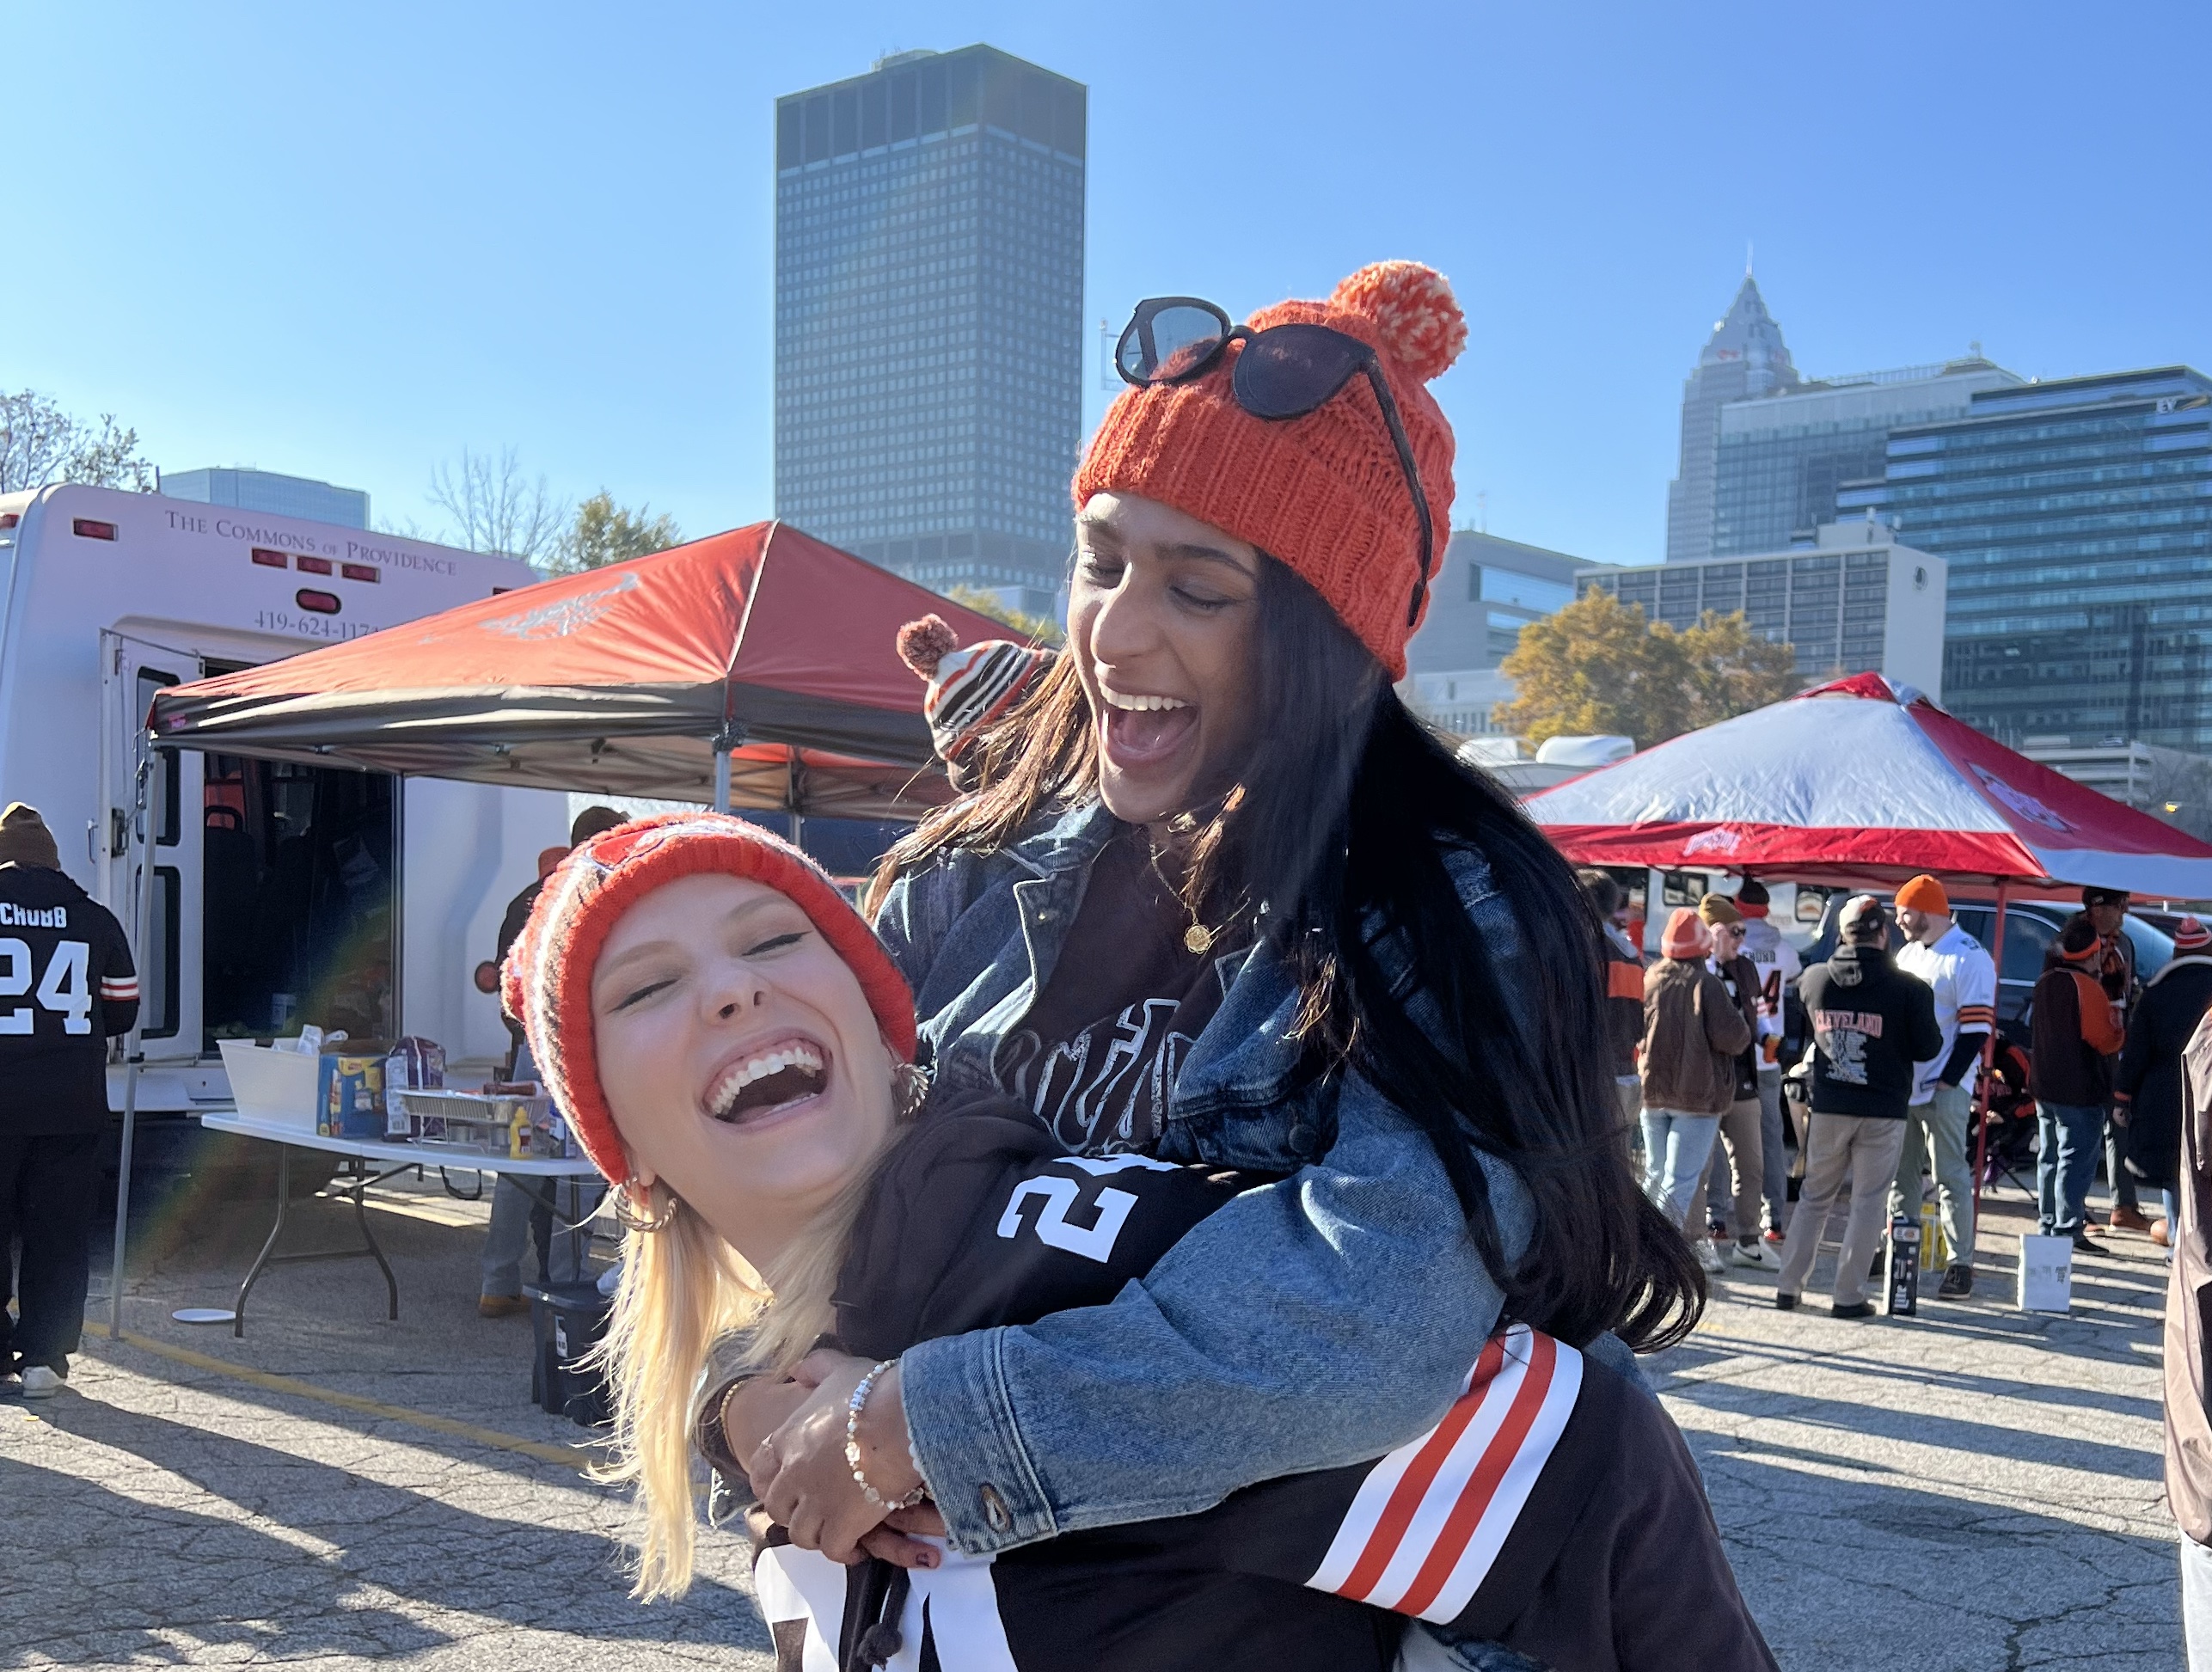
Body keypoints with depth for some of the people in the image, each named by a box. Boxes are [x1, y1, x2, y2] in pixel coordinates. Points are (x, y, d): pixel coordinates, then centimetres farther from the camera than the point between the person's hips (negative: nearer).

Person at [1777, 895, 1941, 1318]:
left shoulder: (1814, 979, -2)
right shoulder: (1908, 989, -12)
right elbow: (1927, 1048, -4)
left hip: (1828, 1107, 3)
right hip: (1883, 1111, -3)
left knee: (1814, 1196, 15)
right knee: (1868, 1203, 5)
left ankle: (1788, 1286, 15)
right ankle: (1849, 1295, 5)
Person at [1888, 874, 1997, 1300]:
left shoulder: (1970, 958, -10)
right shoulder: (1907, 954, 16)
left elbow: (1977, 1029, -14)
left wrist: (1947, 1081, -17)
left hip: (1944, 1090, -8)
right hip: (1901, 1086, 8)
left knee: (1951, 1176, -5)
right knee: (1899, 1173, 12)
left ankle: (1960, 1264, -1)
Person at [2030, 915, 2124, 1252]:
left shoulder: (2045, 981, 9)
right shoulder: (2087, 987, -17)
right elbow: (2105, 1041, -15)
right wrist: (2119, 1028, 3)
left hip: (2045, 1085, 8)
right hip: (2080, 1089, -8)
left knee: (2050, 1157, 15)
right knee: (2076, 1160, -4)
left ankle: (2047, 1224, 20)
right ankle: (2067, 1230, -5)